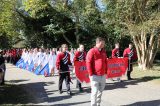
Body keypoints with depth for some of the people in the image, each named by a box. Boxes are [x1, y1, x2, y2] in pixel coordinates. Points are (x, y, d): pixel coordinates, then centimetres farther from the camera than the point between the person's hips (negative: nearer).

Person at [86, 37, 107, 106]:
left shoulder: (103, 51, 12)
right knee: (95, 91, -3)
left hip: (103, 75, 6)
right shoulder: (92, 51, -9)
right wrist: (91, 74, -12)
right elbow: (88, 63, -11)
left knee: (100, 91, 13)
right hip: (95, 76, -6)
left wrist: (105, 72, 13)